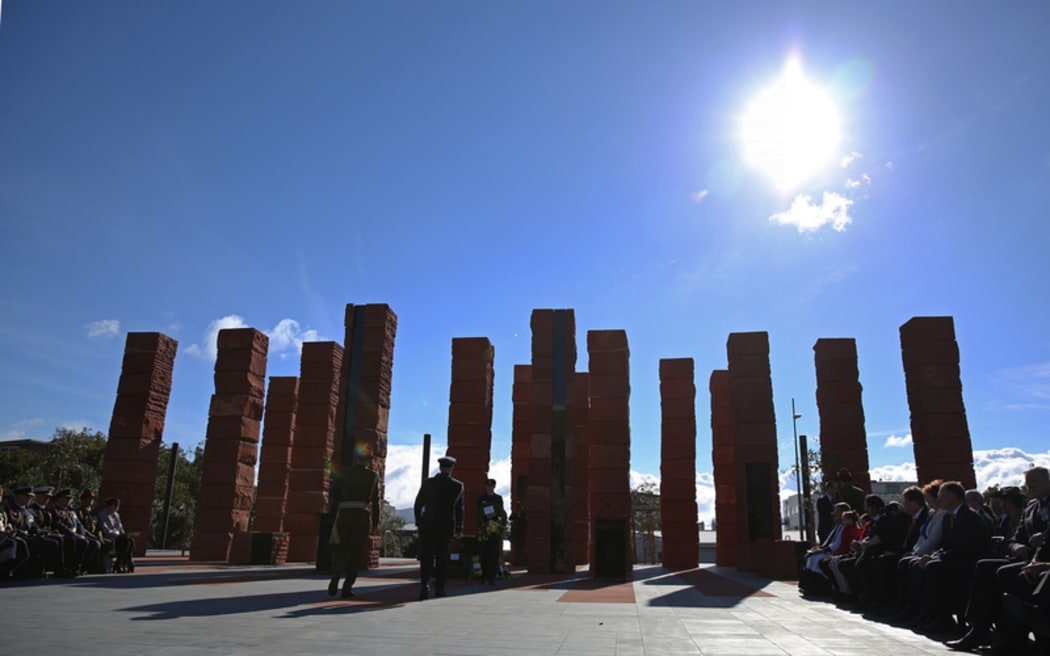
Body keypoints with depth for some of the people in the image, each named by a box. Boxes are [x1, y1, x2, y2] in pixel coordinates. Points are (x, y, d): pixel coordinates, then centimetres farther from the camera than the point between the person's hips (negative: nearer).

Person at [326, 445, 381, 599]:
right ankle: (347, 587, 4)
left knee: (340, 549, 12)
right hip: (362, 517, -1)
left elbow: (334, 496, 7)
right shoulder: (373, 476, 3)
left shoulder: (343, 474, 10)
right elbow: (375, 501, -2)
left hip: (343, 515, 2)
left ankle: (336, 576, -14)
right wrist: (375, 523, 2)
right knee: (356, 553, 8)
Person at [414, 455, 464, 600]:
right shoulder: (457, 486, -4)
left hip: (427, 525, 1)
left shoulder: (428, 483, 2)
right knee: (442, 557, 10)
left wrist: (419, 522, 14)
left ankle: (425, 585, -16)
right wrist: (459, 528, 1)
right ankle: (439, 588, 13)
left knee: (426, 556, 1)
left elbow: (418, 505, 4)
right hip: (446, 527, -1)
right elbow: (459, 508, -5)